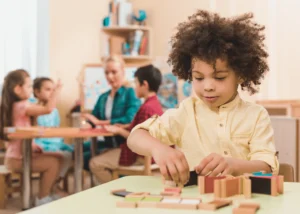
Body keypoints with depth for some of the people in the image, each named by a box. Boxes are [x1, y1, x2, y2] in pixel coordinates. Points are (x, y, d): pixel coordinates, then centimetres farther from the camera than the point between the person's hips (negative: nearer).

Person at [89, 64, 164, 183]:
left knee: (95, 163, -9)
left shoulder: (146, 108, -22)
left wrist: (119, 131, -10)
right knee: (103, 156, 22)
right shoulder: (155, 104, 10)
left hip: (140, 155, -11)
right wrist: (121, 128, 5)